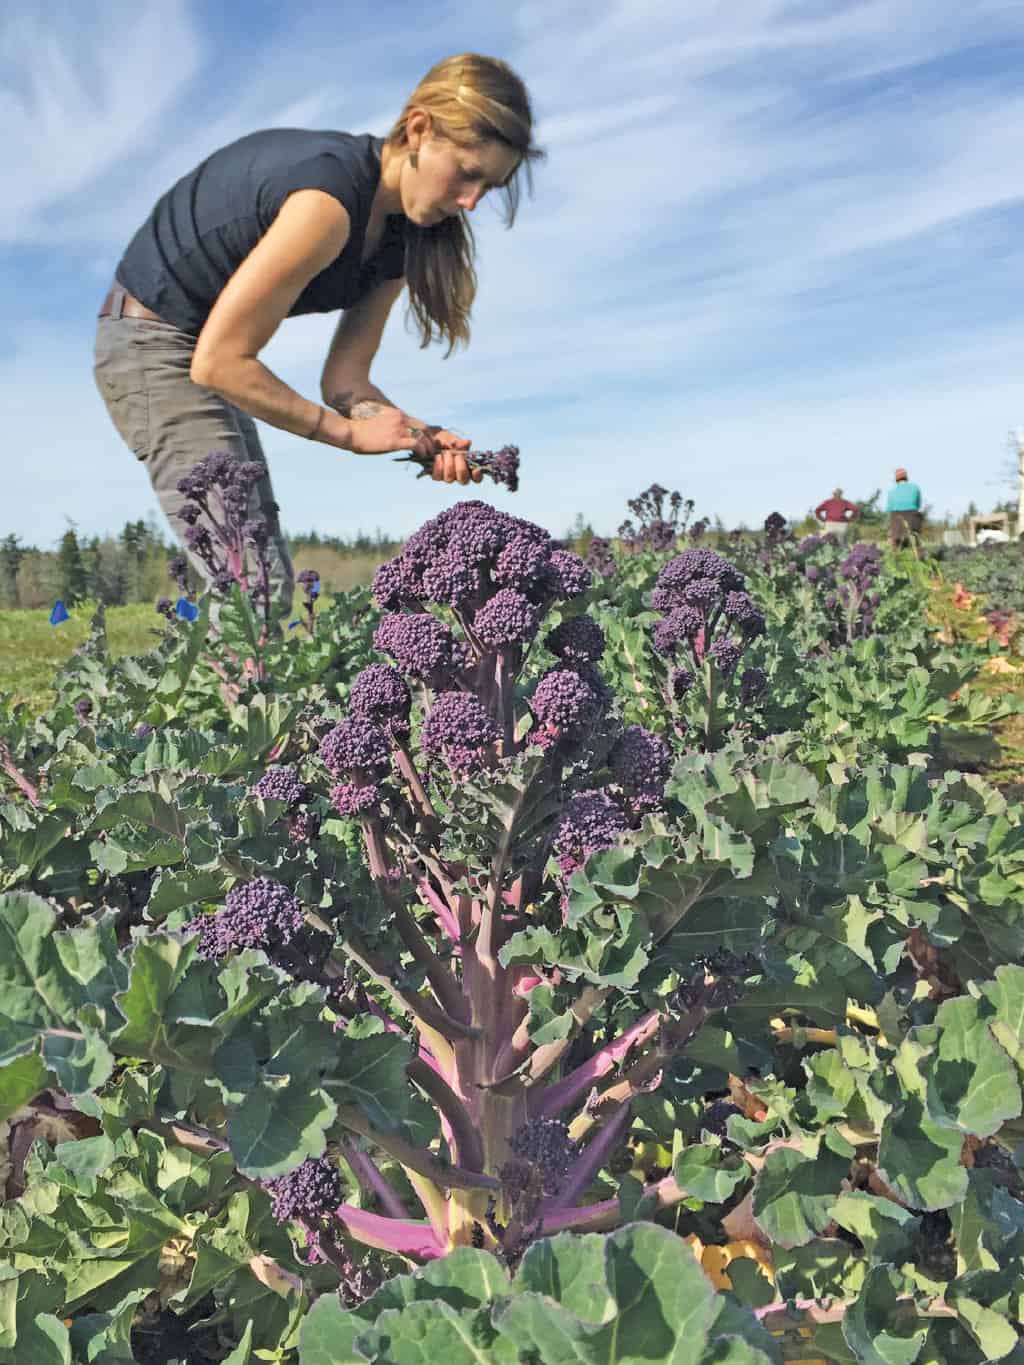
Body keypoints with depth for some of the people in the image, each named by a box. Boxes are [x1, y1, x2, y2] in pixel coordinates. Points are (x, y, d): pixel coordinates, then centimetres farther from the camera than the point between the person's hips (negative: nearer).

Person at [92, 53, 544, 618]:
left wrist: (418, 433, -21)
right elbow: (219, 362, -26)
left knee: (269, 581, 9)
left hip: (202, 351, 9)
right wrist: (351, 432, -20)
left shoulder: (400, 234, 0)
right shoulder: (329, 200, -28)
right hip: (152, 342, -9)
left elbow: (344, 381, -2)